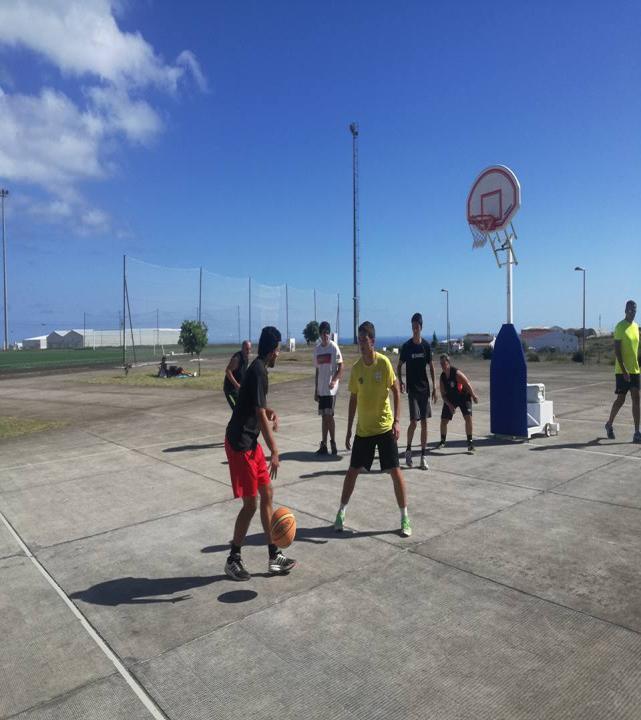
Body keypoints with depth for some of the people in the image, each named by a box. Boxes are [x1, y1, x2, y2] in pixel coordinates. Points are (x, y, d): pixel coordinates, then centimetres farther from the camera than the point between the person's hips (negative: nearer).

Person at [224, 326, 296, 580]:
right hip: (240, 444, -10)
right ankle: (233, 560, 16)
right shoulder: (258, 371, -18)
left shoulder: (258, 369, 12)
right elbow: (261, 416, -22)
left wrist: (271, 412, 9)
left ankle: (274, 557, 20)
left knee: (267, 495, 11)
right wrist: (275, 452, -20)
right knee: (250, 504, -2)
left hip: (250, 442, 10)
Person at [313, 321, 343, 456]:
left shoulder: (334, 347, -7)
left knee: (329, 415, -7)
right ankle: (323, 445, 15)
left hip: (331, 389, -6)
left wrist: (334, 380, -23)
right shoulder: (317, 349, 10)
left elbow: (341, 366, -8)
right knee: (324, 416, 9)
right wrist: (316, 390, 13)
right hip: (321, 389, 6)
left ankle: (333, 443, 4)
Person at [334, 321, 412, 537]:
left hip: (385, 427, -3)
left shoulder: (384, 362, -11)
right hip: (363, 429, 3)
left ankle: (405, 518, 13)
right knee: (353, 470, 6)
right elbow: (353, 399, 6)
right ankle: (341, 513, 22)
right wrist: (349, 430, 6)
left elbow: (396, 391, -4)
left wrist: (396, 421, -13)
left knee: (395, 471, -1)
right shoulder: (356, 368, -2)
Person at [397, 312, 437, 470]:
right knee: (413, 421, -9)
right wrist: (400, 381, -9)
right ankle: (408, 449, 15)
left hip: (425, 388, 3)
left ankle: (423, 456, 13)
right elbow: (399, 366, 5)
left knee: (424, 422, 4)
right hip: (412, 388, -3)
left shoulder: (426, 345, 2)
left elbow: (431, 366, 9)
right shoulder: (406, 346, -4)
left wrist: (434, 386, 4)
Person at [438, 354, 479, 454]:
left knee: (468, 417, -20)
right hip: (450, 399, 4)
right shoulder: (442, 377, -11)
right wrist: (450, 405, -15)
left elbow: (467, 384, -16)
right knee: (444, 420, 3)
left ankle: (470, 442, -8)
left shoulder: (457, 373, -25)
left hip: (463, 397, -4)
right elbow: (443, 394, -5)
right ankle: (442, 441, 26)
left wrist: (474, 396, -9)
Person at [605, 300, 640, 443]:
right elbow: (617, 350, -15)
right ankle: (609, 424, 23)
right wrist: (624, 370, -19)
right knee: (621, 399, 1)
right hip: (622, 371, -6)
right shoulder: (620, 327, -10)